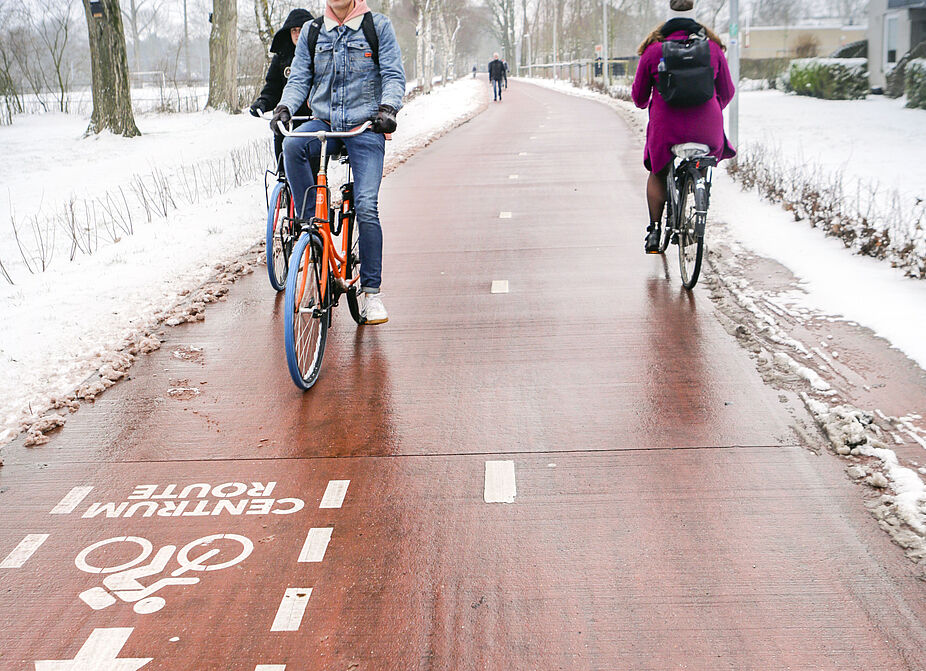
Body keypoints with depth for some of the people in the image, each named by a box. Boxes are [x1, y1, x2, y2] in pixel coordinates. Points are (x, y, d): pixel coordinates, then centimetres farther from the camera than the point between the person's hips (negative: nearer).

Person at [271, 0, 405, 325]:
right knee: (292, 146, -32)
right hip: (324, 123, 3)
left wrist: (387, 107, -20)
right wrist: (284, 106, -11)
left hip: (365, 128, -3)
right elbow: (299, 79, 9)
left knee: (366, 206, -14)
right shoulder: (311, 32, 10)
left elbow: (394, 76, -1)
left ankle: (372, 292, -3)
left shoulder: (378, 26, 3)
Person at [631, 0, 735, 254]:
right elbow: (727, 92, 10)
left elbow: (639, 95, 6)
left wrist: (644, 104, 31)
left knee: (658, 174, 22)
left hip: (666, 128, -1)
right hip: (707, 128, 1)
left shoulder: (653, 49, -2)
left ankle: (654, 230, 13)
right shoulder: (713, 47, 3)